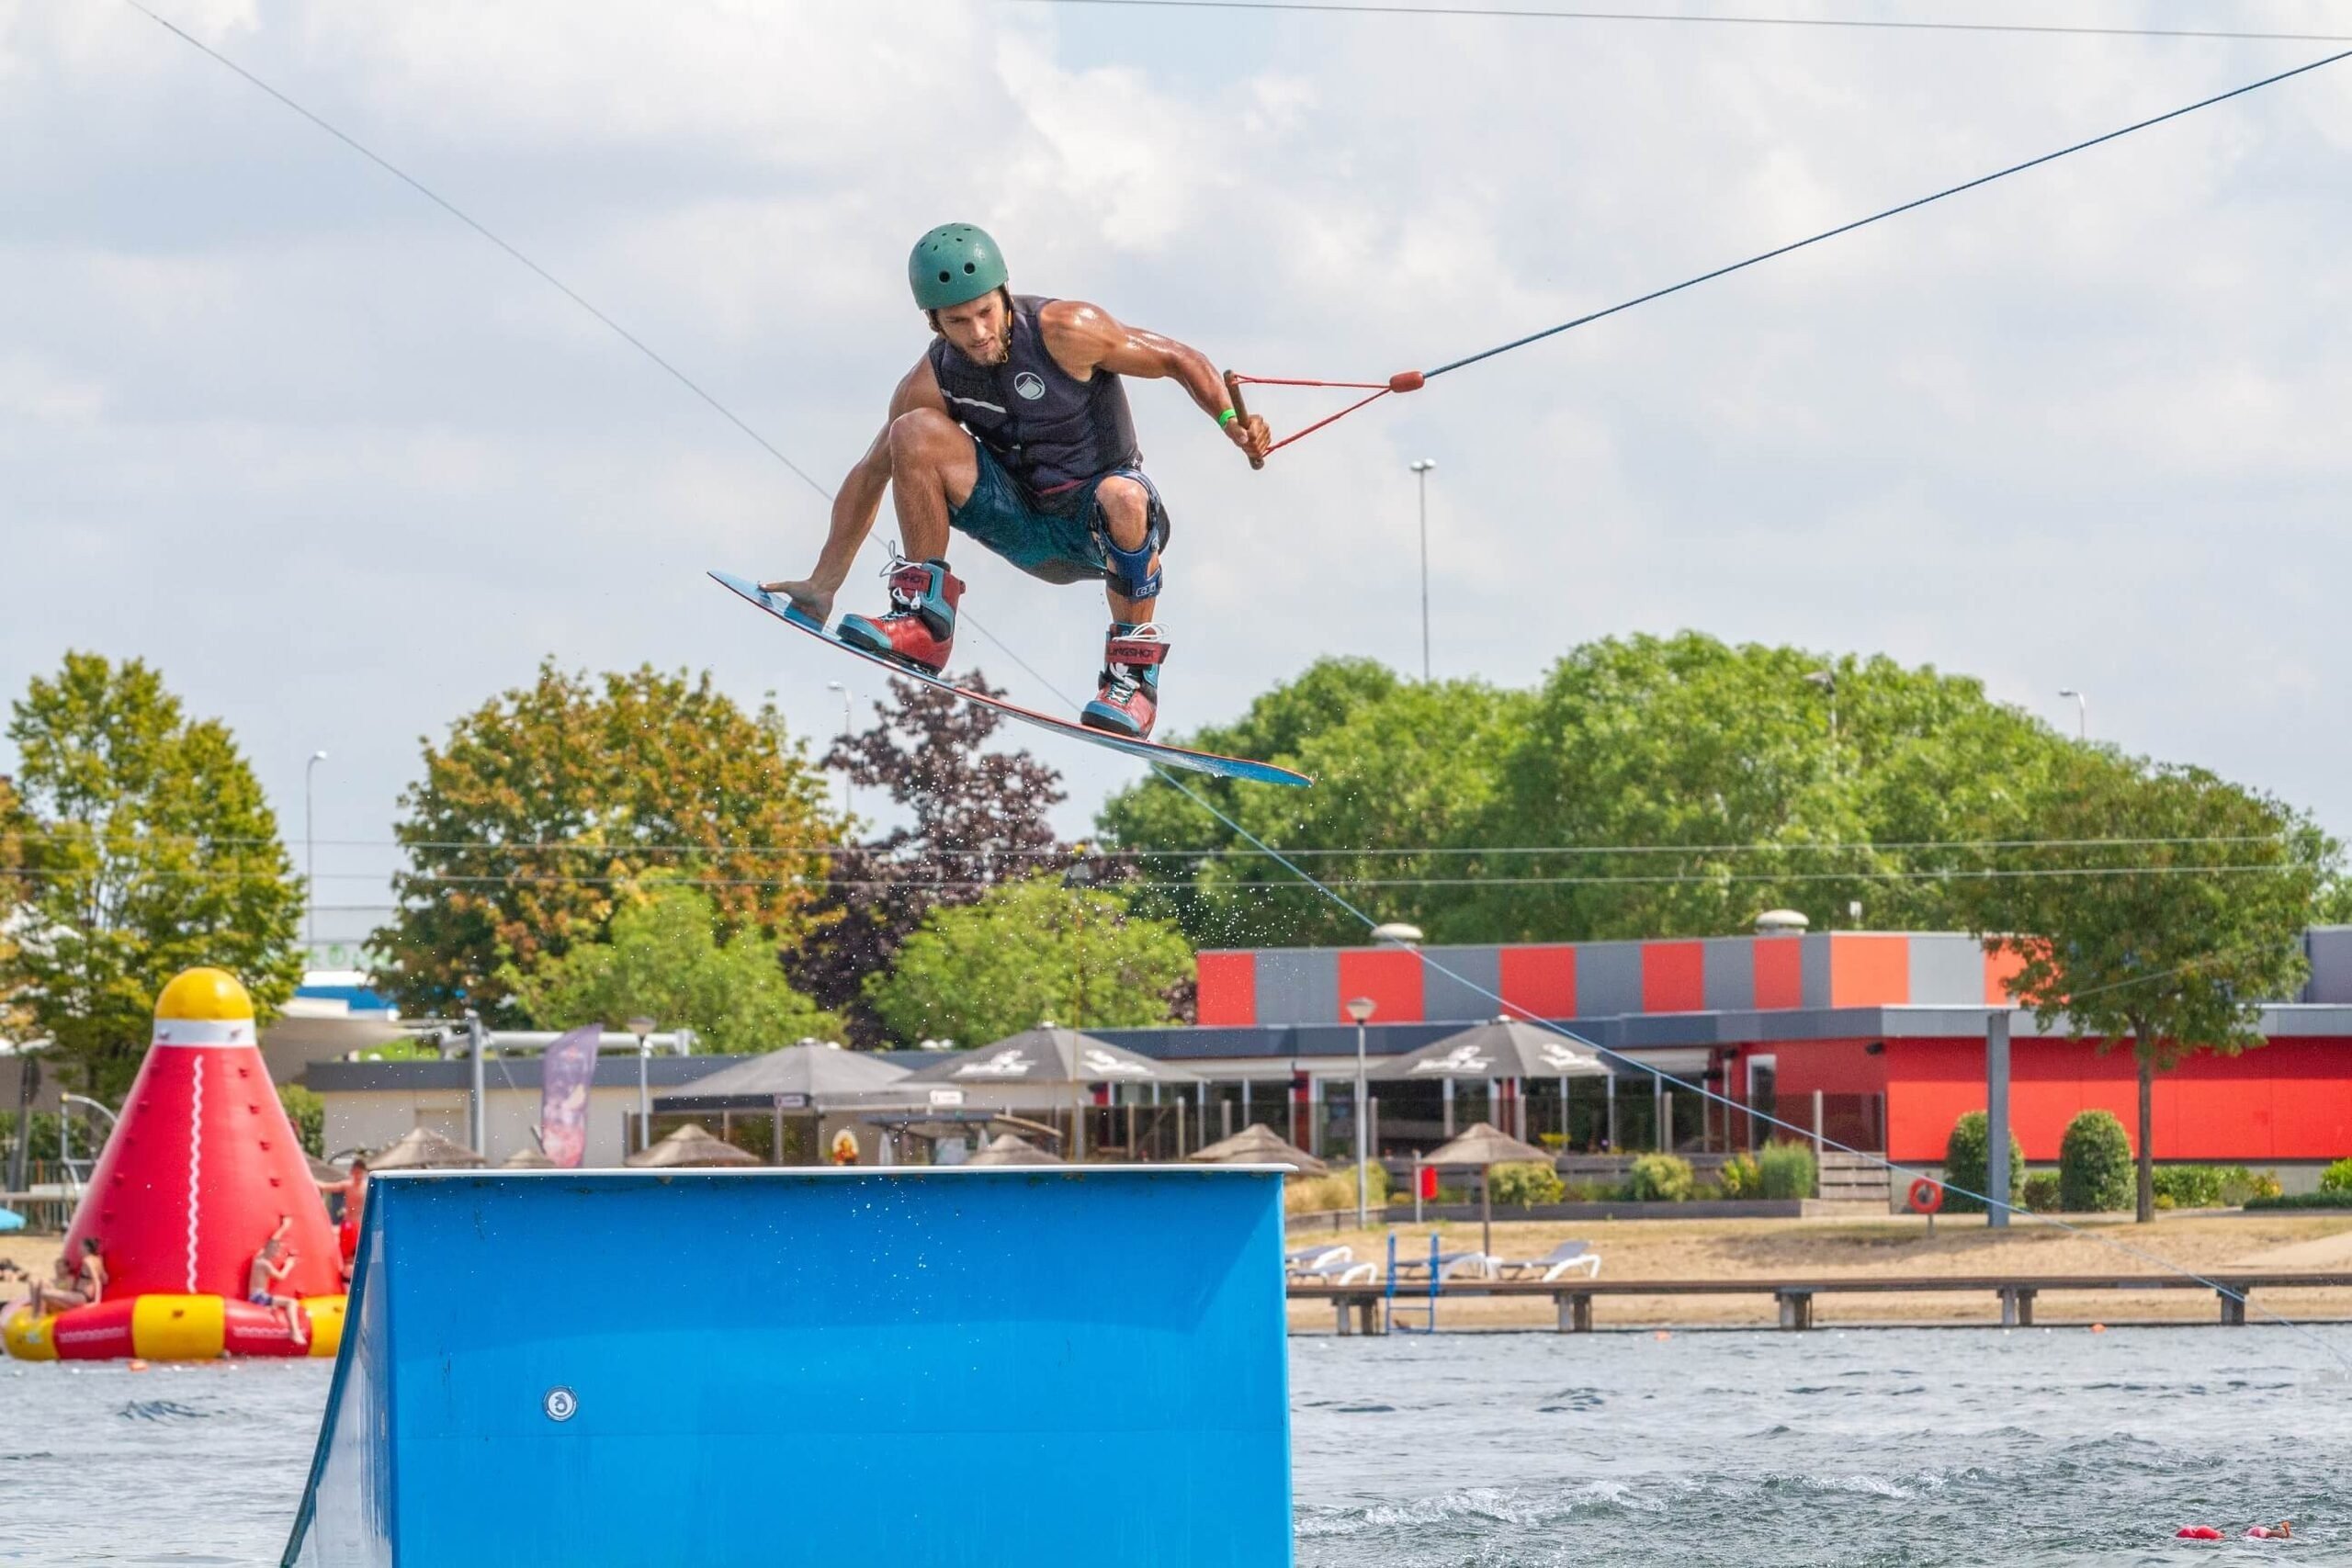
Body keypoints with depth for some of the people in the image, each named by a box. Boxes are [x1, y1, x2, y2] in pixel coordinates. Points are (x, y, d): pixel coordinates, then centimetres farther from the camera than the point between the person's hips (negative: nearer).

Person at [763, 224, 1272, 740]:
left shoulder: (1064, 331, -19)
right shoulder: (932, 382, -8)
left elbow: (1178, 358, -11)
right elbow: (871, 474, 3)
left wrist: (1230, 419, -30)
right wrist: (822, 585, 3)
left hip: (1103, 526, -3)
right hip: (1027, 532, 3)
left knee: (1122, 498, -41)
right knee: (916, 432, -18)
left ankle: (1133, 673, -22)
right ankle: (924, 622, -14)